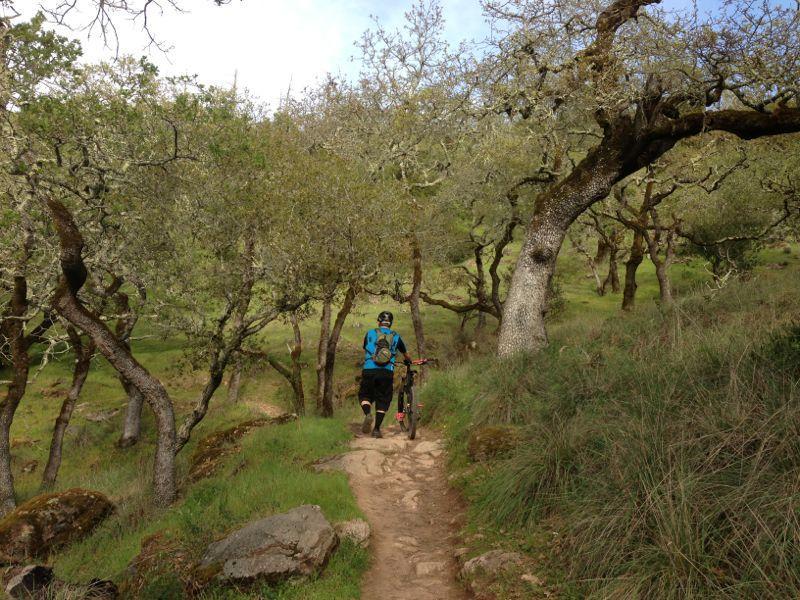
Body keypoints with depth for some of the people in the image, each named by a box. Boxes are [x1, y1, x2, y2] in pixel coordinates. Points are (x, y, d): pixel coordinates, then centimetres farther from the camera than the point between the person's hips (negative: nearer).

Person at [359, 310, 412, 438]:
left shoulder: (370, 333, 11)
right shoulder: (396, 336, 13)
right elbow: (406, 355, 26)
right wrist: (409, 362, 49)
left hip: (369, 370, 0)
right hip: (387, 372, 0)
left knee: (364, 395, 16)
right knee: (383, 400, 10)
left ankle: (368, 414, -12)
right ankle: (376, 429, 5)